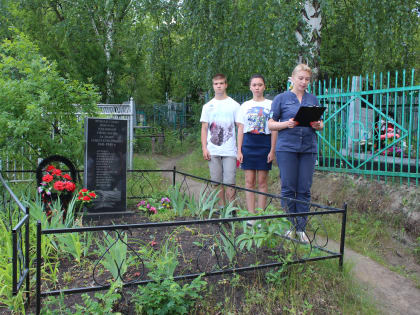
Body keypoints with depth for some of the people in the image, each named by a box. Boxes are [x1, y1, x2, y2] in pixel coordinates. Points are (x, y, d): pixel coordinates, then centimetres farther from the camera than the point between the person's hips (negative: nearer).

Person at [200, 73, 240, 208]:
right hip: (213, 151, 2)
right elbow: (204, 129, 10)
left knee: (230, 183, -5)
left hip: (230, 151, -2)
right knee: (217, 183, 7)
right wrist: (204, 148, 0)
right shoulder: (208, 106, 11)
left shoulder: (234, 105, 5)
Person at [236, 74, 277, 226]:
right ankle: (251, 216, 10)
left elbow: (274, 129, 2)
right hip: (248, 144, 2)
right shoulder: (245, 106, 10)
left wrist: (272, 150, -4)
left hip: (264, 144, -2)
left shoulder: (270, 105, 3)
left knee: (262, 181, 2)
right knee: (249, 181, 2)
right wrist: (239, 150, 3)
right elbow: (240, 129, 9)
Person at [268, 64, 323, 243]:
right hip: (287, 148, -3)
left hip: (308, 148, 3)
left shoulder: (313, 99, 14)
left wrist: (317, 125, -6)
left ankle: (301, 228, 14)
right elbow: (271, 124, 3)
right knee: (288, 188, 0)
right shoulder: (281, 98, 5)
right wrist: (287, 124, -15)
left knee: (304, 190, 4)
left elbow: (321, 125, 17)